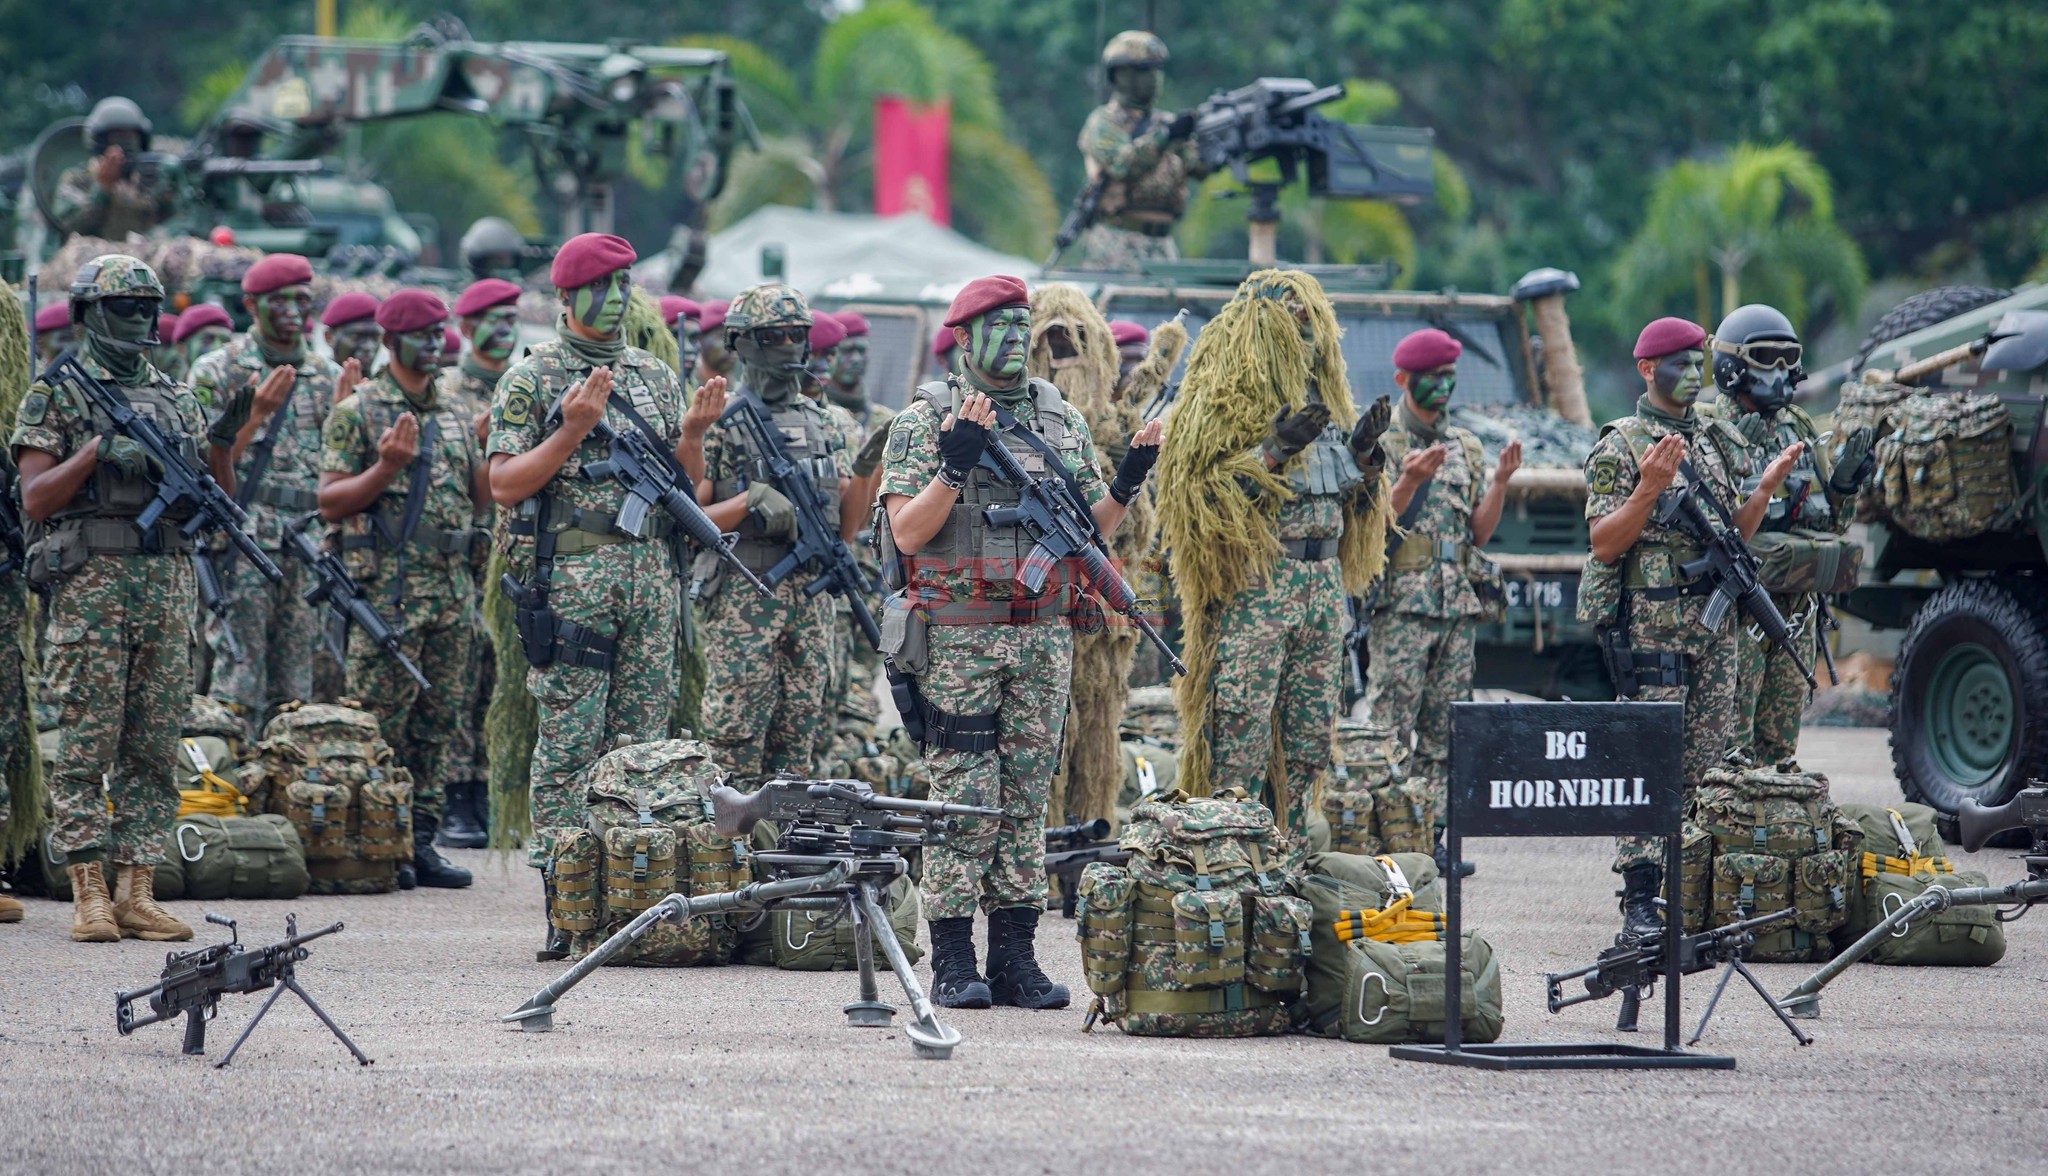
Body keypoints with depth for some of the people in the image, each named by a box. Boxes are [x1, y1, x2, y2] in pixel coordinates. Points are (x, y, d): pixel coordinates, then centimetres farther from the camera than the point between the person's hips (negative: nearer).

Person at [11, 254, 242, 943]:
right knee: (86, 748, -5)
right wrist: (95, 450, -16)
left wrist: (221, 443, -3)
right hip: (89, 584, -5)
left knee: (155, 750, 3)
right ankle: (89, 898, -4)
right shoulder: (54, 400, 3)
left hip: (167, 586, 5)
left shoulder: (177, 401, 17)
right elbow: (34, 500, -5)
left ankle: (137, 892, 5)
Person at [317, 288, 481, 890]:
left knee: (438, 725, 6)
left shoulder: (454, 416, 17)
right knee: (381, 726, -5)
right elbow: (331, 502, -6)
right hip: (389, 590, -6)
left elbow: (481, 499, 16)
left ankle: (420, 841, 10)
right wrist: (387, 467, -19)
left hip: (453, 589, 6)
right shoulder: (358, 411, -2)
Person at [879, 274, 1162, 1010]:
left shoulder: (1062, 420, 12)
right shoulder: (927, 419, -3)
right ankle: (954, 963, 0)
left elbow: (1092, 527, 15)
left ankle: (1015, 957, 9)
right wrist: (956, 462, -22)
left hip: (1043, 638, 5)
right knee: (963, 799, -4)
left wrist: (1130, 480, -2)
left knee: (1027, 796, 6)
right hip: (958, 638, -5)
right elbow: (907, 531, -11)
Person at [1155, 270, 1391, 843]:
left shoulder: (1324, 394, 17)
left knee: (1309, 737, 8)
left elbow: (1353, 497, 23)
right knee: (1242, 734, -10)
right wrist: (1272, 452, -20)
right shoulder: (1224, 398, -5)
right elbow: (1199, 488, -13)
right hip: (1253, 584, -7)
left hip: (1323, 581, 7)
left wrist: (1365, 453, 4)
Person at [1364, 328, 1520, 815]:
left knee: (1445, 737, 6)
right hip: (1400, 605, -6)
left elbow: (1479, 534, 12)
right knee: (1391, 731, -8)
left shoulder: (1465, 447, 15)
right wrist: (1410, 482, -23)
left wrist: (1501, 480, -2)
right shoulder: (1380, 442, -2)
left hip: (1457, 606, 6)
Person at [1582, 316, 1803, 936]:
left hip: (1715, 624, 7)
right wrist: (1649, 490, -22)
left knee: (1708, 761, 7)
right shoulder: (1620, 447, -4)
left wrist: (1765, 489, 5)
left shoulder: (1711, 443, 18)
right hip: (1652, 624, -7)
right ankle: (1641, 897, -11)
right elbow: (1604, 542, -10)